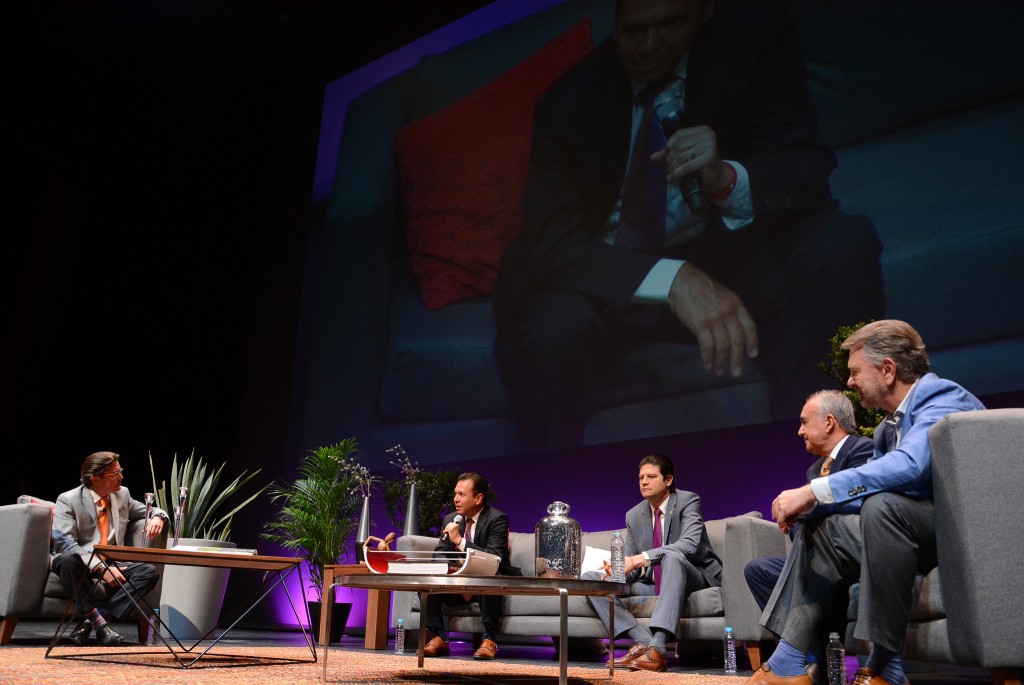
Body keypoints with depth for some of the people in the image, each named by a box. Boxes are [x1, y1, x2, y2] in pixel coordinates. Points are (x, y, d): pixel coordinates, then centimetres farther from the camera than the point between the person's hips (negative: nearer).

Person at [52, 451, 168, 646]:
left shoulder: (122, 495, 9)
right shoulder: (68, 500, -7)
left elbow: (151, 511, 21)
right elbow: (65, 542, -18)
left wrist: (157, 517, -8)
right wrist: (100, 568, -29)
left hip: (110, 566, 4)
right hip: (81, 566, -4)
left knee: (149, 571, -21)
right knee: (67, 560, -38)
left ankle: (89, 622, -28)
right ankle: (99, 623, -34)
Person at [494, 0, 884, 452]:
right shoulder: (568, 102, -17)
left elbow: (808, 167, -10)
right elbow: (551, 241, -24)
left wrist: (728, 179, -34)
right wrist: (672, 280, -41)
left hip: (721, 252, 3)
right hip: (611, 276, -2)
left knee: (844, 244, -23)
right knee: (555, 329, -35)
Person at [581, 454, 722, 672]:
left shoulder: (687, 501, -9)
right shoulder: (634, 515, 7)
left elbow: (689, 545, -28)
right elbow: (633, 566, 7)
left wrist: (640, 559, -36)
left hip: (693, 579, -6)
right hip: (652, 584, 6)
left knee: (673, 556, -40)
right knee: (588, 578, -10)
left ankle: (657, 648, -45)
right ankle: (643, 640, -29)